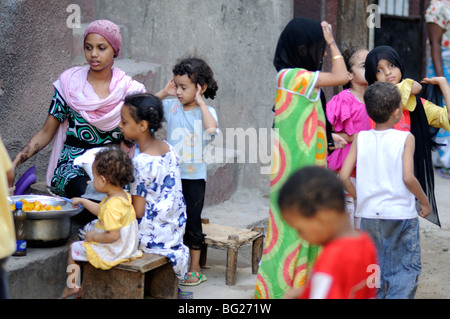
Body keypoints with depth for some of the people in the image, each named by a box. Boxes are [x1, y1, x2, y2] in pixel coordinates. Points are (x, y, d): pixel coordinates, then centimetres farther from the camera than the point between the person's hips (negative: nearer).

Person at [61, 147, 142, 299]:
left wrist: (94, 236, -16)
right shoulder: (124, 195, -1)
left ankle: (71, 286, 25)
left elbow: (113, 236, -33)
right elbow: (101, 211, 17)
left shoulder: (112, 205, -31)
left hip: (112, 252, -10)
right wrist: (82, 201, 24)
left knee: (73, 249, 9)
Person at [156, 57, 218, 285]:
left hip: (194, 176, -4)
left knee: (192, 222, 5)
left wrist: (200, 102, -20)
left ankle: (195, 269, 16)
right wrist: (164, 92, -1)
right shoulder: (171, 106, 3)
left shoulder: (206, 111, -7)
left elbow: (212, 128, -28)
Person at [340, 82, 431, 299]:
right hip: (401, 214, -4)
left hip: (369, 215, 4)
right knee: (407, 268, 7)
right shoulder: (405, 138, -9)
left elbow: (344, 176, -6)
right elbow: (408, 178, -18)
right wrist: (425, 202, -3)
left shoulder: (360, 138, 0)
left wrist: (358, 197, 11)